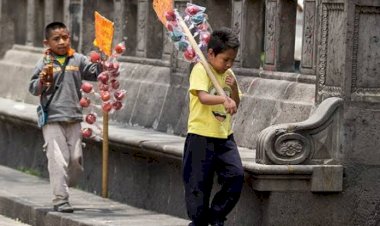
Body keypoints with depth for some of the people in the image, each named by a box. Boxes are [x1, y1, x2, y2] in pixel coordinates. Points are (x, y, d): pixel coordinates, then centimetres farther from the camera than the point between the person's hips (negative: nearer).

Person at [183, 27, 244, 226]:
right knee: (199, 183, -1)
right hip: (201, 136, -6)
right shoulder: (200, 70, -9)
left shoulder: (228, 74, 12)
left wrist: (234, 88, -3)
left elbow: (235, 105, 16)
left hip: (224, 136, 6)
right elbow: (203, 97, -27)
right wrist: (224, 99, -44)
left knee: (236, 175, -7)